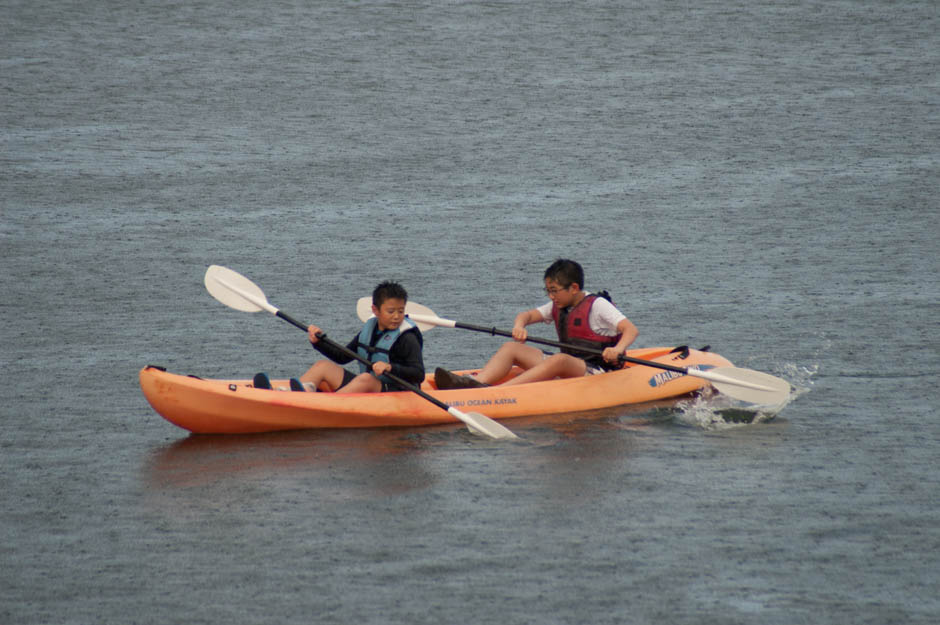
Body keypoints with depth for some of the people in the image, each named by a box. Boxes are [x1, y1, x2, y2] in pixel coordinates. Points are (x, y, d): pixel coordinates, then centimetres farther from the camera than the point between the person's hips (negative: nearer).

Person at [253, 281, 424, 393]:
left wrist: (390, 368, -35)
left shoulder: (407, 338, -10)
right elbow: (342, 357, 20)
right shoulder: (368, 330, 11)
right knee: (322, 366, 0)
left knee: (366, 379, -37)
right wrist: (319, 342, 5)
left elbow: (419, 375, -20)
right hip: (365, 389, 8)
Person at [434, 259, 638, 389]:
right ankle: (477, 382, -32)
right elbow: (528, 315, 16)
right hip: (565, 369, 8)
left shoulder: (598, 306, -8)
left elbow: (631, 329, -18)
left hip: (597, 370, -8)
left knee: (560, 360, -39)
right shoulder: (558, 307, 14)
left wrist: (617, 350, -39)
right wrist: (519, 325, -9)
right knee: (511, 348, -3)